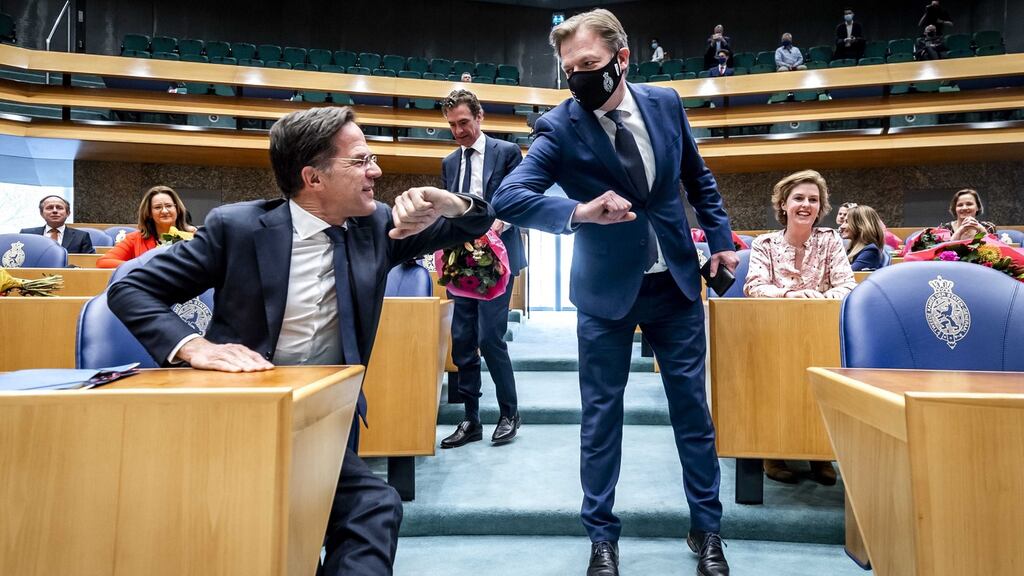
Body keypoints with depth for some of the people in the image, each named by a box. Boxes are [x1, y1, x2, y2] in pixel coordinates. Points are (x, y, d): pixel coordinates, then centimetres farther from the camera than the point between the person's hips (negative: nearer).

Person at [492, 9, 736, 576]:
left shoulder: (665, 102, -1)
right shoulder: (560, 127, -13)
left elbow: (698, 179, 13)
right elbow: (507, 196, -24)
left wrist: (720, 238, 9)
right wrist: (581, 211, -36)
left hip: (677, 279, 3)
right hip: (607, 289, -2)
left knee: (692, 405, 10)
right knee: (601, 414, 6)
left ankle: (706, 528, 29)